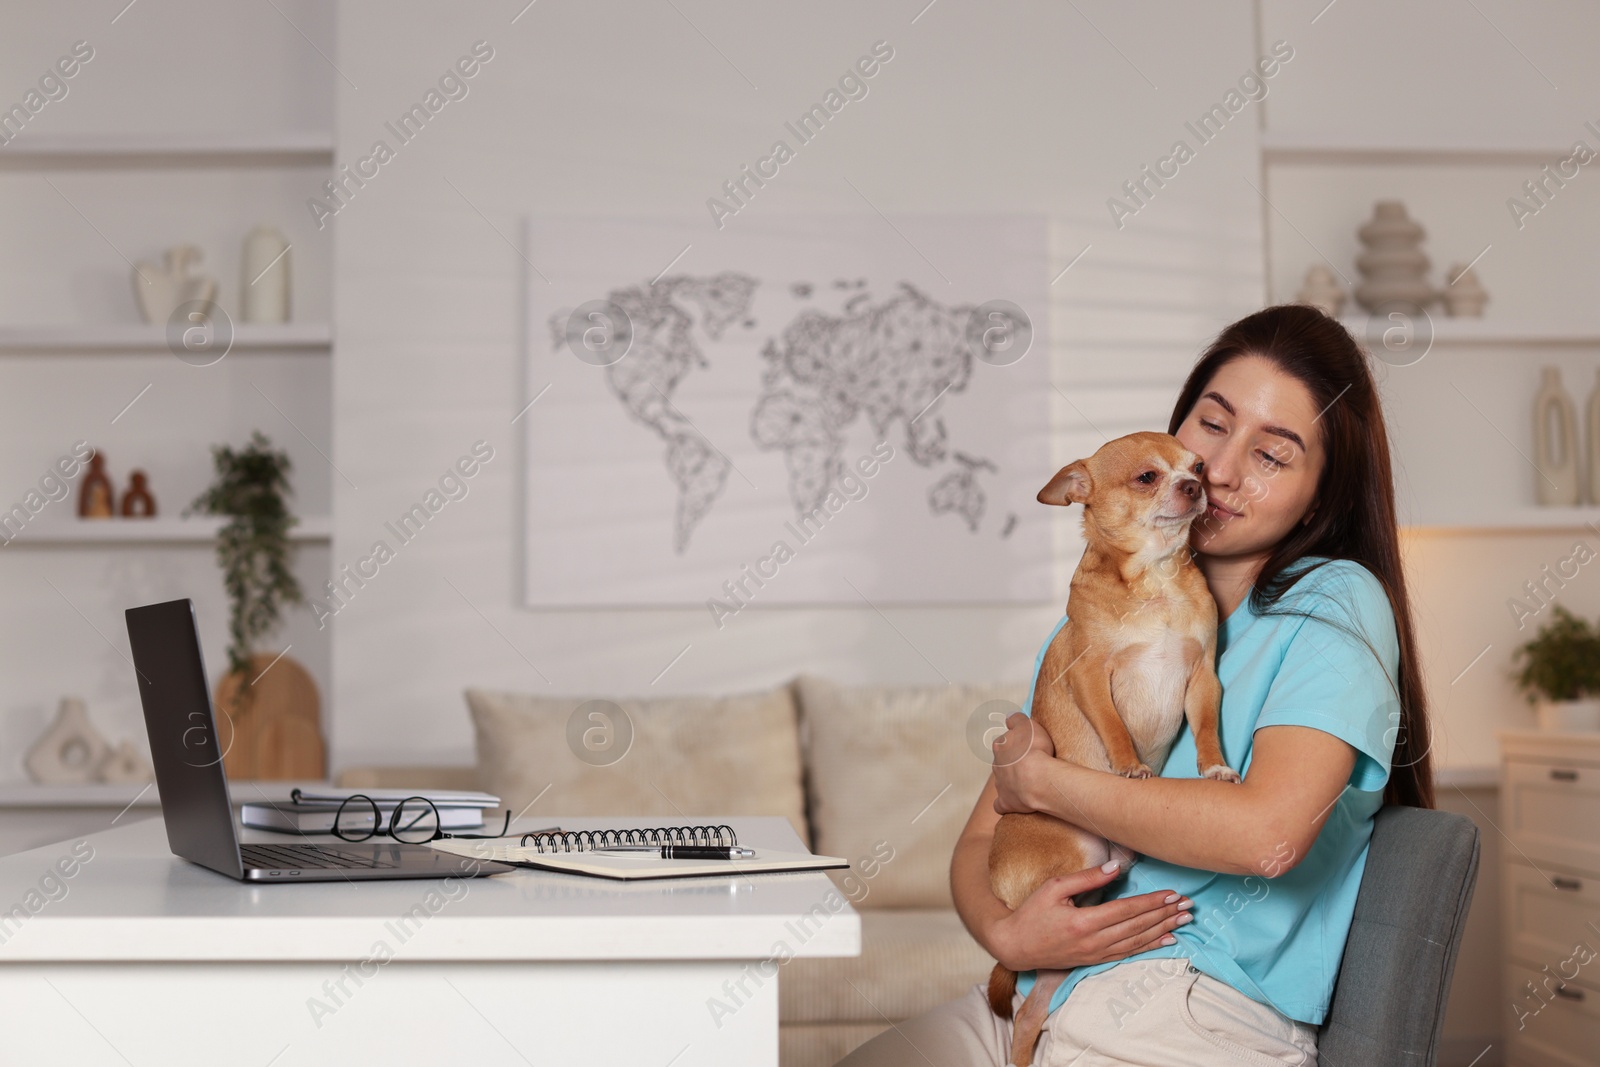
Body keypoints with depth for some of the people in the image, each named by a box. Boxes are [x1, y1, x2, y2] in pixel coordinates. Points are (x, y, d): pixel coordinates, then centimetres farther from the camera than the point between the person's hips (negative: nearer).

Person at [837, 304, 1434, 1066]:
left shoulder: (1337, 603, -3)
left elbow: (1269, 832, -21)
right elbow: (979, 841, 13)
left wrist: (1040, 779, -9)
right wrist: (1005, 932, -11)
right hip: (1027, 1000, 6)